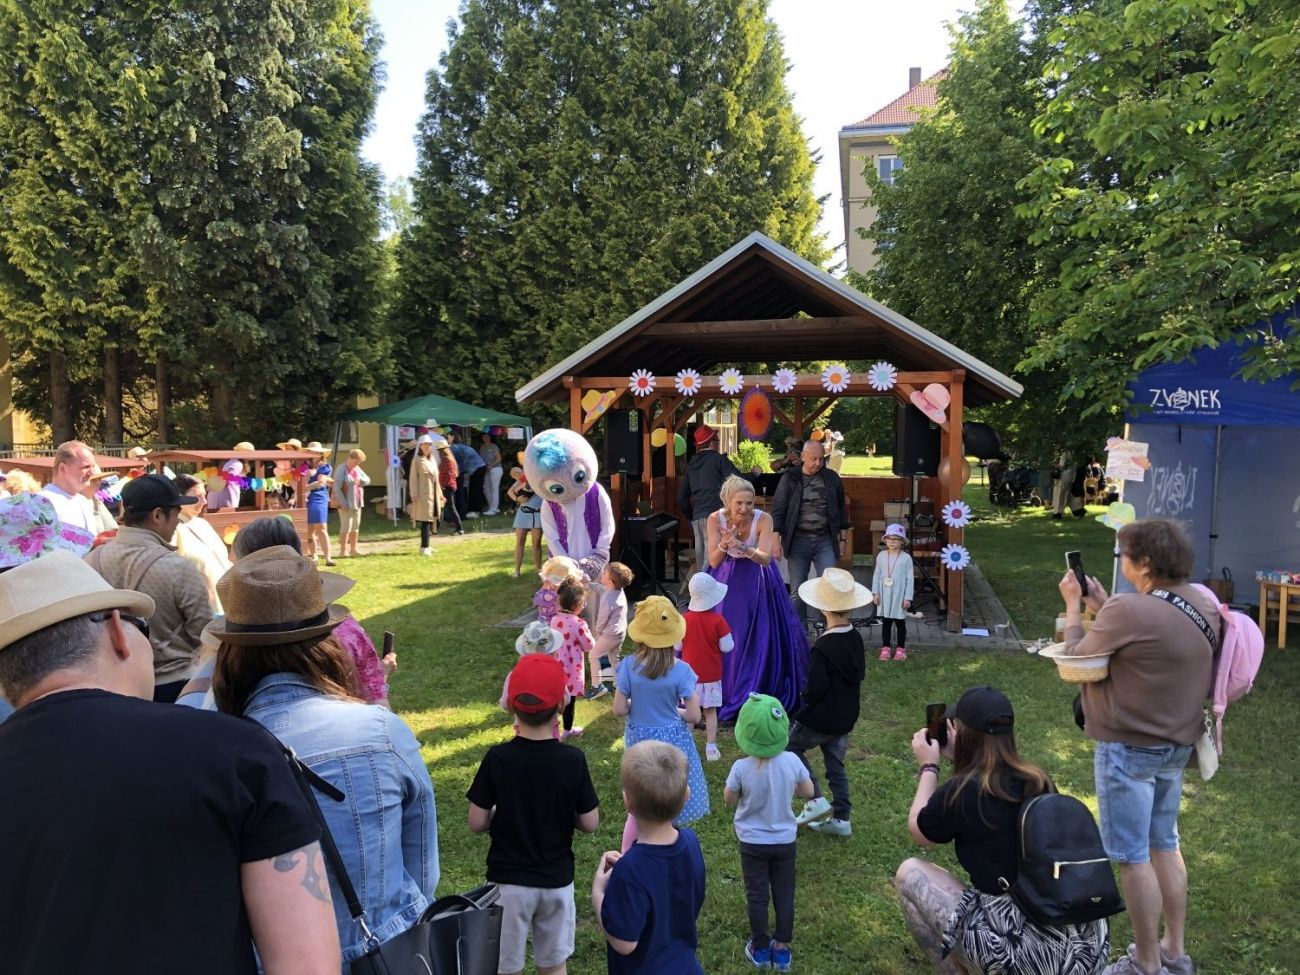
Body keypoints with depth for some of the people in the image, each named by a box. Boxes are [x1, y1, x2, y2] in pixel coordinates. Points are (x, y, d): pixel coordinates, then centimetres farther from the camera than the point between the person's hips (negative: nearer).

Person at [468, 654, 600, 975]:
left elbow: (477, 823, -10)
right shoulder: (573, 759, -14)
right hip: (557, 879, 1)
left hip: (508, 881, -1)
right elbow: (590, 824, -8)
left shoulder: (497, 758, -16)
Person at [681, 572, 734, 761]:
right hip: (712, 674, -1)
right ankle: (711, 748, 13)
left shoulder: (685, 619, -10)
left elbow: (677, 646, -2)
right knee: (710, 711, 10)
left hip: (690, 673, 1)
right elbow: (727, 647, -12)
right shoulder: (717, 620, -16)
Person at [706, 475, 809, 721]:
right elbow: (714, 562, -15)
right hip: (727, 581, 1)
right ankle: (722, 695, 22)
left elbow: (766, 559, -27)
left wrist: (743, 547, -45)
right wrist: (724, 544, -35)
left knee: (760, 639, -2)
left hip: (757, 582, -1)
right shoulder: (716, 519, -16)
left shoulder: (763, 519, -21)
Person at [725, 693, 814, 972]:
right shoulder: (792, 761, -21)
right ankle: (782, 948, 28)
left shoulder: (741, 768, -26)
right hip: (784, 840, 1)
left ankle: (760, 948, 29)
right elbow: (808, 791, -4)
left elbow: (730, 799, -9)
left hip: (752, 842, -1)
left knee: (756, 894, 15)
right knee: (784, 893, 17)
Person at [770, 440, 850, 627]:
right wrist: (776, 540, -6)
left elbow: (841, 510, 14)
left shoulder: (832, 478, 7)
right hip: (798, 540, -1)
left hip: (825, 541, 1)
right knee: (797, 590, 5)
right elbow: (778, 511, 0)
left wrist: (843, 539, 12)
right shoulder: (790, 479, 1)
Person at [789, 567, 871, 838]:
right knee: (835, 765, 17)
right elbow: (860, 674, 10)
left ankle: (816, 801, 7)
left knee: (791, 746, 13)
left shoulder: (823, 647, -27)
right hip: (846, 716, 7)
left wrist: (802, 701, -4)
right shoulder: (855, 638, -2)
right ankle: (841, 818, 22)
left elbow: (815, 689, -24)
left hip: (821, 718, -7)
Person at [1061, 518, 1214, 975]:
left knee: (1132, 857, 5)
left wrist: (1073, 604, 2)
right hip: (1177, 744, 9)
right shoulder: (1203, 602, 0)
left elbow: (1077, 656, -11)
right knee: (1165, 847, 21)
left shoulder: (1129, 610, -26)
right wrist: (1102, 603, 10)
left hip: (1129, 749, -8)